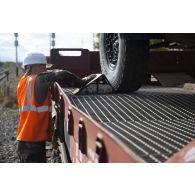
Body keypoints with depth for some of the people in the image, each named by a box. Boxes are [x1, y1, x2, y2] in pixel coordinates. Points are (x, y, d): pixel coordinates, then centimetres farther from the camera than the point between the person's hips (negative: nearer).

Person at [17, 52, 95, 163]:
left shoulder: (24, 82, 13)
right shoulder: (38, 81, -14)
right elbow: (59, 76, -26)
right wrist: (82, 82, -15)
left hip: (26, 139, 9)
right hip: (33, 141, -9)